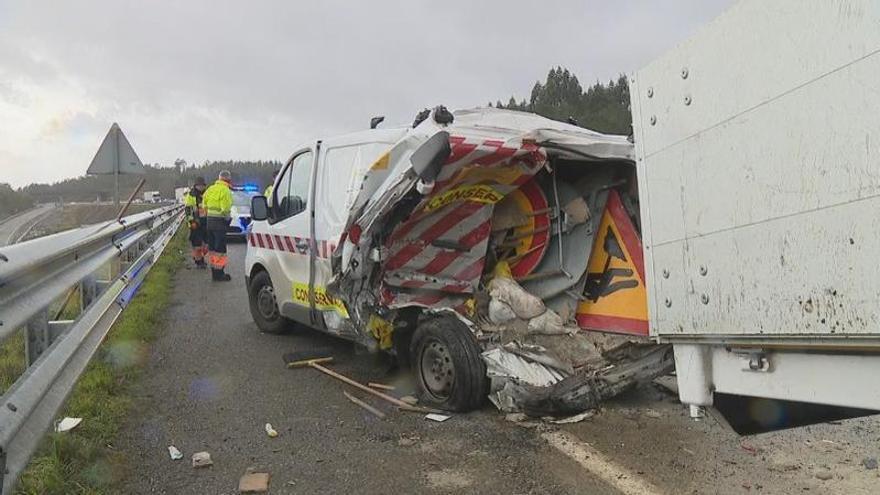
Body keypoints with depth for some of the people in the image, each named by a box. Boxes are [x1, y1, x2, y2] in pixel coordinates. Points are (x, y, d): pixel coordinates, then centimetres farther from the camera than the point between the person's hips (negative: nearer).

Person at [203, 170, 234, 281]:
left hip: (209, 221, 8)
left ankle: (214, 272, 22)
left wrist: (209, 214, 17)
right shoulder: (225, 190, -14)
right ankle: (219, 273, -4)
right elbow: (225, 209, -19)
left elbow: (205, 206, 15)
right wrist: (227, 218, -5)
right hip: (219, 222, -8)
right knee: (220, 248, -5)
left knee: (212, 247, 14)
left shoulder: (210, 189, 13)